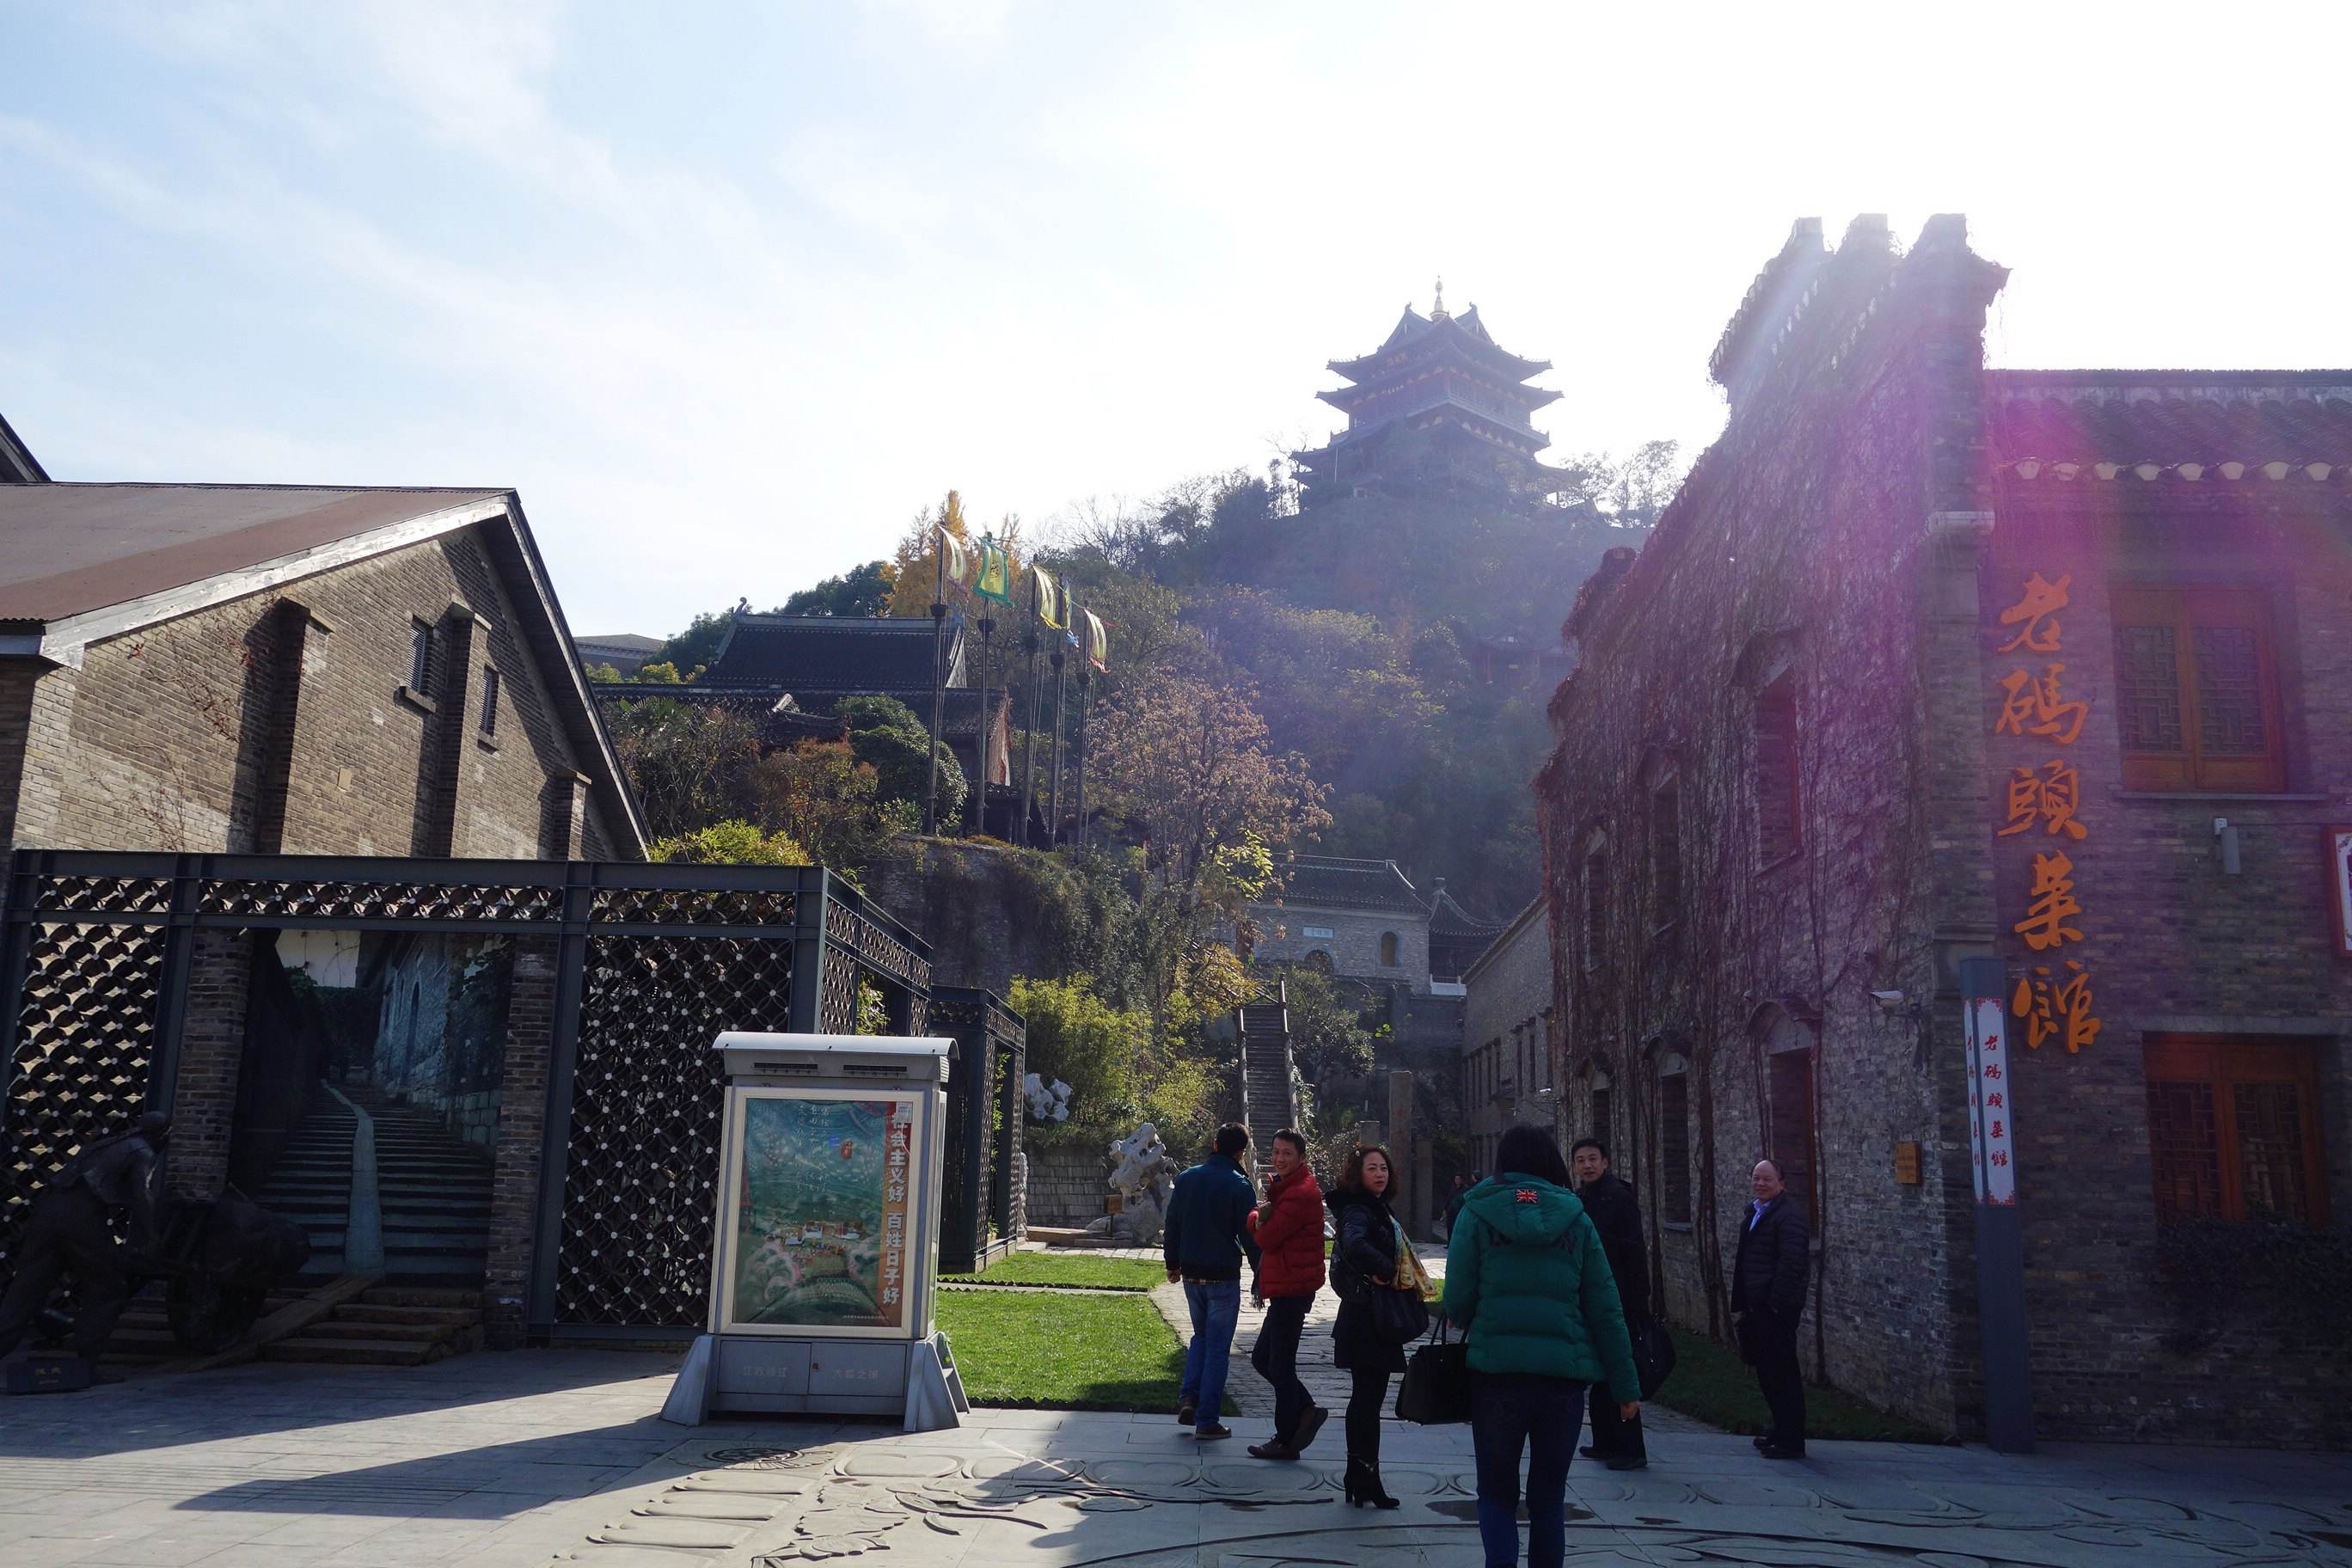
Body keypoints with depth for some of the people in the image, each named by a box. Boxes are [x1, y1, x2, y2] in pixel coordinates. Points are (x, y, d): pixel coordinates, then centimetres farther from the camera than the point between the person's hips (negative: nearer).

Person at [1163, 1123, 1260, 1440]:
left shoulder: (1187, 1178, 3)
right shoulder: (1239, 1185, -12)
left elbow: (1172, 1225, 10)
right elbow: (1250, 1236, -10)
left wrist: (1172, 1264, 21)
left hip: (1191, 1275, 5)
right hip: (1223, 1277, -5)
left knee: (1201, 1336, 23)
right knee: (1217, 1347, 3)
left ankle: (1188, 1397, 6)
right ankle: (1207, 1420, 3)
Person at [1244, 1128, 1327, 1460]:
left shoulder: (1300, 1194, -18)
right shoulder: (1284, 1187, 17)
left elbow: (1267, 1238, -20)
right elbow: (1261, 1232, 12)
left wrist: (1259, 1218, 1)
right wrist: (1260, 1218, -10)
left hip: (1292, 1288, -10)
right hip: (1286, 1286, 10)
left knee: (1280, 1363, -2)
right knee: (1263, 1358, 15)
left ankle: (1286, 1441, 7)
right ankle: (1306, 1411, 18)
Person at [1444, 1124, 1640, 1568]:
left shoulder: (1478, 1213, 0)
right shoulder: (1575, 1218, 4)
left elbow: (1457, 1301, -3)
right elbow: (1604, 1308, 2)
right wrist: (1626, 1386, 7)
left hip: (1495, 1370, -1)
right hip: (1564, 1373, 2)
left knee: (1496, 1494, 10)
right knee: (1549, 1496, 16)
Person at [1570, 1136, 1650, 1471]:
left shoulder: (1620, 1197, -11)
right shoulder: (1578, 1200, 12)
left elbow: (1635, 1253, -14)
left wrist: (1638, 1301, -18)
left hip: (1616, 1301, -8)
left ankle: (1632, 1450, -1)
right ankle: (1605, 1442, 22)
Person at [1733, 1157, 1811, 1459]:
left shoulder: (1788, 1216, -15)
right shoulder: (1755, 1212, 16)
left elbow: (1791, 1264, -21)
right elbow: (1746, 1262, 21)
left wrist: (1776, 1304, -21)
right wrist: (1740, 1305, 18)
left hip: (1777, 1309, -10)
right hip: (1758, 1307, 10)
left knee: (1781, 1373, -4)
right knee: (1766, 1370, 16)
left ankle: (1791, 1442, 4)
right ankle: (1781, 1431, 28)